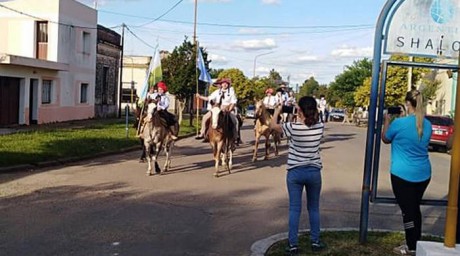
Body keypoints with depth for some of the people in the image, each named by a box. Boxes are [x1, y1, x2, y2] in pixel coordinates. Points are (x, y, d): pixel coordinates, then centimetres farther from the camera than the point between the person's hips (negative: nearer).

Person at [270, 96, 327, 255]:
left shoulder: (293, 127, -15)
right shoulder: (320, 127, -7)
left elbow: (273, 125, 3)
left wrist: (277, 111, 17)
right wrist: (301, 117, 18)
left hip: (295, 172, -2)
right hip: (314, 172, 3)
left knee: (295, 209, 5)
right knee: (313, 208, 16)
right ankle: (315, 242, 22)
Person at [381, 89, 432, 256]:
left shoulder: (399, 123, -16)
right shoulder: (427, 125, 2)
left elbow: (385, 139, 2)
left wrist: (387, 121, 15)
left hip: (403, 174, -6)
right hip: (423, 174, 6)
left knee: (407, 211, 4)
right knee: (415, 208, 19)